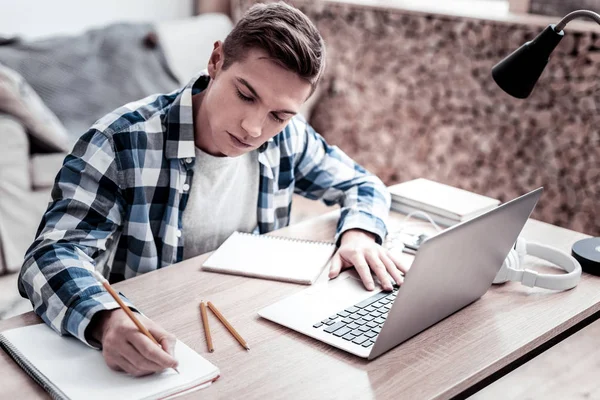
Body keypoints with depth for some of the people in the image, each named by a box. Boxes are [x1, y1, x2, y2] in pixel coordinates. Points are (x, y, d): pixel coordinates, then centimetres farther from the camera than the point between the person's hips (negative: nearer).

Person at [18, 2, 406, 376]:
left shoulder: (286, 137, -4)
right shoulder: (123, 141, -20)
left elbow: (362, 185, 10)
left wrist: (359, 233, -13)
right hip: (143, 341, -2)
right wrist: (107, 318, -45)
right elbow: (51, 255, -25)